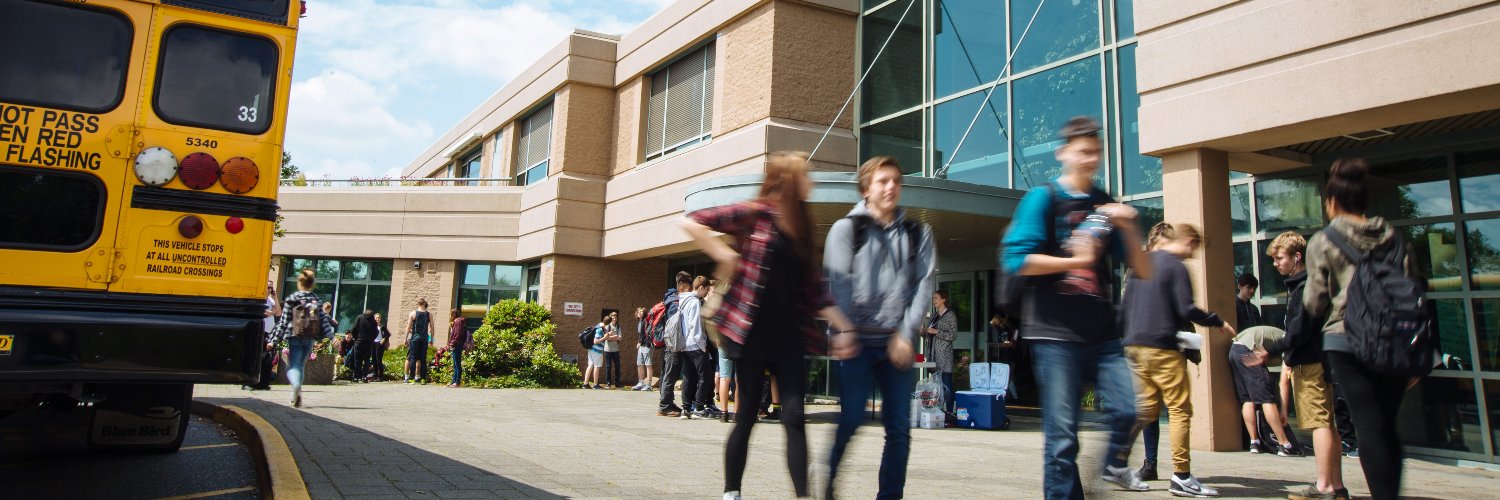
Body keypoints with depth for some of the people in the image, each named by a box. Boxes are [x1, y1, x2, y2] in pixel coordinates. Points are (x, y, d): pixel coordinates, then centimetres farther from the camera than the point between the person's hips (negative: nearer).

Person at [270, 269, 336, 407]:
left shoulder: (291, 299, -3)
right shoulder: (315, 299, 3)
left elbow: (284, 321, -3)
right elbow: (322, 318, 0)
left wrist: (276, 340, 2)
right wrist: (329, 334, 5)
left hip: (294, 337, -3)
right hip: (310, 338, 3)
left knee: (293, 366, -2)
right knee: (301, 365, 17)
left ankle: (296, 386, -32)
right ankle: (297, 395, 15)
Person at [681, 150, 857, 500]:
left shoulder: (800, 228, 15)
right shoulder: (755, 213, -4)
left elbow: (813, 288, 15)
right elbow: (693, 223, -8)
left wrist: (844, 326, 8)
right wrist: (726, 256, -14)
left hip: (789, 336, 5)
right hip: (751, 333, -5)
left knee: (795, 417, -2)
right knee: (747, 415, 3)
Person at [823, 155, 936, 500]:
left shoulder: (917, 233, 15)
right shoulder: (846, 229, 7)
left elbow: (923, 285, 6)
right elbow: (838, 282, -5)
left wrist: (906, 334, -6)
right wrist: (844, 330, -17)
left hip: (898, 341, 3)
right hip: (858, 339, -3)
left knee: (899, 427, 3)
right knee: (850, 420, -6)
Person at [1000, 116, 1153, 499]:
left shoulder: (1107, 205, 14)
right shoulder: (1044, 198, 0)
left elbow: (1143, 272, 11)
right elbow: (1015, 260, -13)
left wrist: (1128, 229, -4)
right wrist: (1076, 261, -9)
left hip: (1102, 333, 4)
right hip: (1056, 334, -4)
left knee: (1125, 410, -10)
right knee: (1062, 434, -1)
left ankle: (1115, 465, 18)